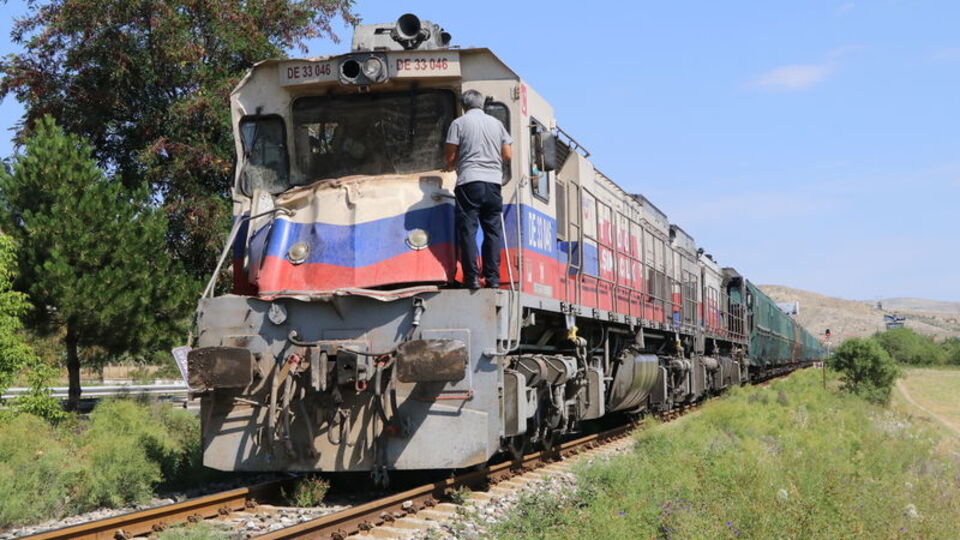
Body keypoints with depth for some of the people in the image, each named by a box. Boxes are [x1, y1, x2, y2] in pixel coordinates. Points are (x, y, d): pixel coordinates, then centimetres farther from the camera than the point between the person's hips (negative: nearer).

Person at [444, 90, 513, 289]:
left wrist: (451, 166, 21)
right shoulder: (496, 123, 15)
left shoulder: (459, 123, 3)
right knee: (493, 230, 7)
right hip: (493, 181, 4)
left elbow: (450, 156, -1)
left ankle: (472, 278, -9)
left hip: (469, 182, -4)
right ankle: (493, 277, 4)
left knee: (468, 230, -3)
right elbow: (508, 154, 13)